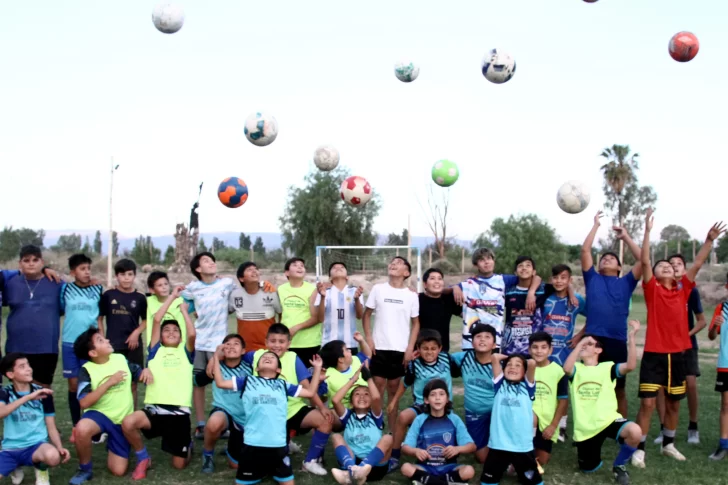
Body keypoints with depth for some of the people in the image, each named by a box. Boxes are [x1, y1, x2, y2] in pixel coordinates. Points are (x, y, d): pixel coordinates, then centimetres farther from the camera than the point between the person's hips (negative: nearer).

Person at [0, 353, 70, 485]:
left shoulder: (43, 394, 3)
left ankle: (41, 468, 1)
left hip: (36, 446, -1)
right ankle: (16, 468, 9)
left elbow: (51, 427, 4)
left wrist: (60, 448, -14)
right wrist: (28, 397, -29)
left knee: (53, 456, -37)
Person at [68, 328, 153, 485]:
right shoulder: (87, 370, -11)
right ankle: (85, 469, -12)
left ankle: (112, 446, 31)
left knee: (118, 470, -3)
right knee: (82, 429, -39)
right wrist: (109, 382, -24)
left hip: (122, 421, 3)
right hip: (100, 414, -3)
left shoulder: (121, 359, 0)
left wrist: (146, 371, -12)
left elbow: (140, 375, 12)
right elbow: (84, 403, -21)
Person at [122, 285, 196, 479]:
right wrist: (172, 296, 10)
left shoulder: (186, 352, 13)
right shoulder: (155, 351, 12)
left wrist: (184, 310, 7)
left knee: (179, 464, 1)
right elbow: (156, 320, 3)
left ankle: (188, 445, 40)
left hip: (179, 411, 0)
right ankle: (143, 458, -1)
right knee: (128, 423, -31)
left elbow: (192, 334, -8)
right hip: (154, 409, 0)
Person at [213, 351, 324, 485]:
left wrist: (317, 368, 16)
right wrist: (216, 358, 12)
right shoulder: (247, 381, 12)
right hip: (252, 443, -1)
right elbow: (220, 382, 11)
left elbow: (310, 392, 18)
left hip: (277, 444, 1)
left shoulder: (283, 385, 14)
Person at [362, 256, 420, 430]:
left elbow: (415, 323, 5)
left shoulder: (411, 295, 2)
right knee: (378, 386, 0)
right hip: (379, 347, -1)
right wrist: (369, 338, -5)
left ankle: (392, 430, 16)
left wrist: (410, 347, -3)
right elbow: (367, 314, 5)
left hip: (400, 349, 1)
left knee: (394, 388, 8)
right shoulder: (378, 289, 1)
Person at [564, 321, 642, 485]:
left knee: (634, 432, -32)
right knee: (589, 469, 7)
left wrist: (632, 337, -23)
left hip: (608, 420, -1)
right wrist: (580, 342, -20)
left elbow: (630, 366, -16)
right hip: (585, 428, 1)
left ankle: (619, 466, -4)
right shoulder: (576, 369, 4)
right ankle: (582, 448, 43)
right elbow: (566, 368, -22)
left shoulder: (608, 368, 3)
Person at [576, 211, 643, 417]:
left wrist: (626, 237, 11)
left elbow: (643, 260, 5)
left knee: (619, 388, 9)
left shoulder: (626, 283, 14)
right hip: (593, 339, 0)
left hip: (617, 341, 0)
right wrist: (596, 225, 14)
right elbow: (585, 250, 9)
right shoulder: (592, 279, 15)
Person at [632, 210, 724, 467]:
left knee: (673, 402, 15)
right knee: (648, 402, -7)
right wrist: (647, 230, -22)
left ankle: (668, 444, 32)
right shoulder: (652, 289, -3)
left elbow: (697, 264, 2)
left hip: (677, 353, 4)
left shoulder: (683, 289, 7)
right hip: (654, 353, -4)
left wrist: (710, 239, -9)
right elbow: (644, 261, -14)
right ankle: (640, 449, 2)